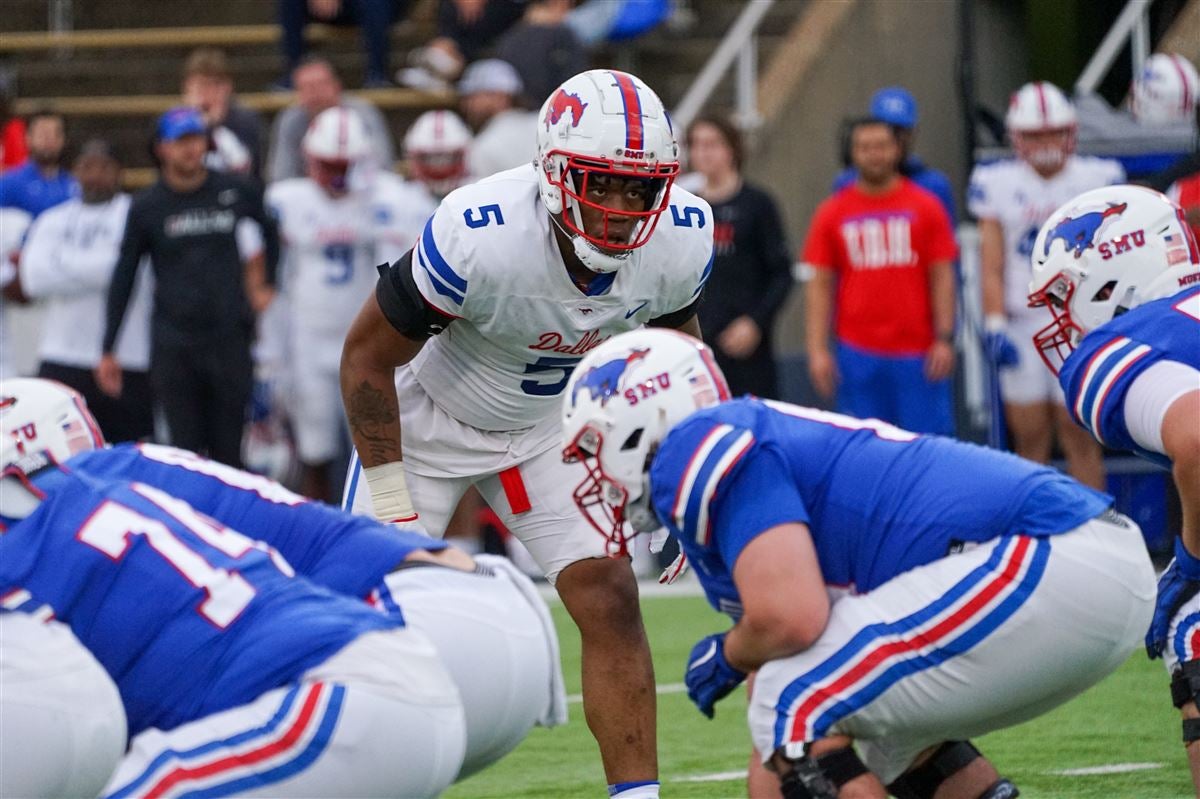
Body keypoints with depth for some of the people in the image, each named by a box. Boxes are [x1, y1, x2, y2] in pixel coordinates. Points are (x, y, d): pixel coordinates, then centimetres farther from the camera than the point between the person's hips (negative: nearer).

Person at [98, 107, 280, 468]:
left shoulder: (237, 192, 5)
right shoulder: (146, 207, 2)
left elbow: (271, 231, 25)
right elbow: (123, 280, 6)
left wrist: (266, 285, 21)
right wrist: (108, 350, 4)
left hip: (229, 339, 1)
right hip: (173, 345, -1)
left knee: (228, 452, 3)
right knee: (185, 449, -1)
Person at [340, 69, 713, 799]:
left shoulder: (680, 240, -23)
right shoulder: (479, 238, -37)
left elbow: (674, 343, 2)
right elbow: (368, 356, -23)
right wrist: (391, 504, -19)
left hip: (547, 424, 4)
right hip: (428, 417, -4)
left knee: (610, 601, -8)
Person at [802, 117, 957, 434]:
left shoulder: (925, 208, 4)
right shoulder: (832, 214, 6)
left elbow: (942, 277, 4)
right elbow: (819, 286, 6)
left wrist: (944, 339, -4)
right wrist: (817, 351, -1)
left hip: (917, 354, -1)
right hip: (858, 354, 1)